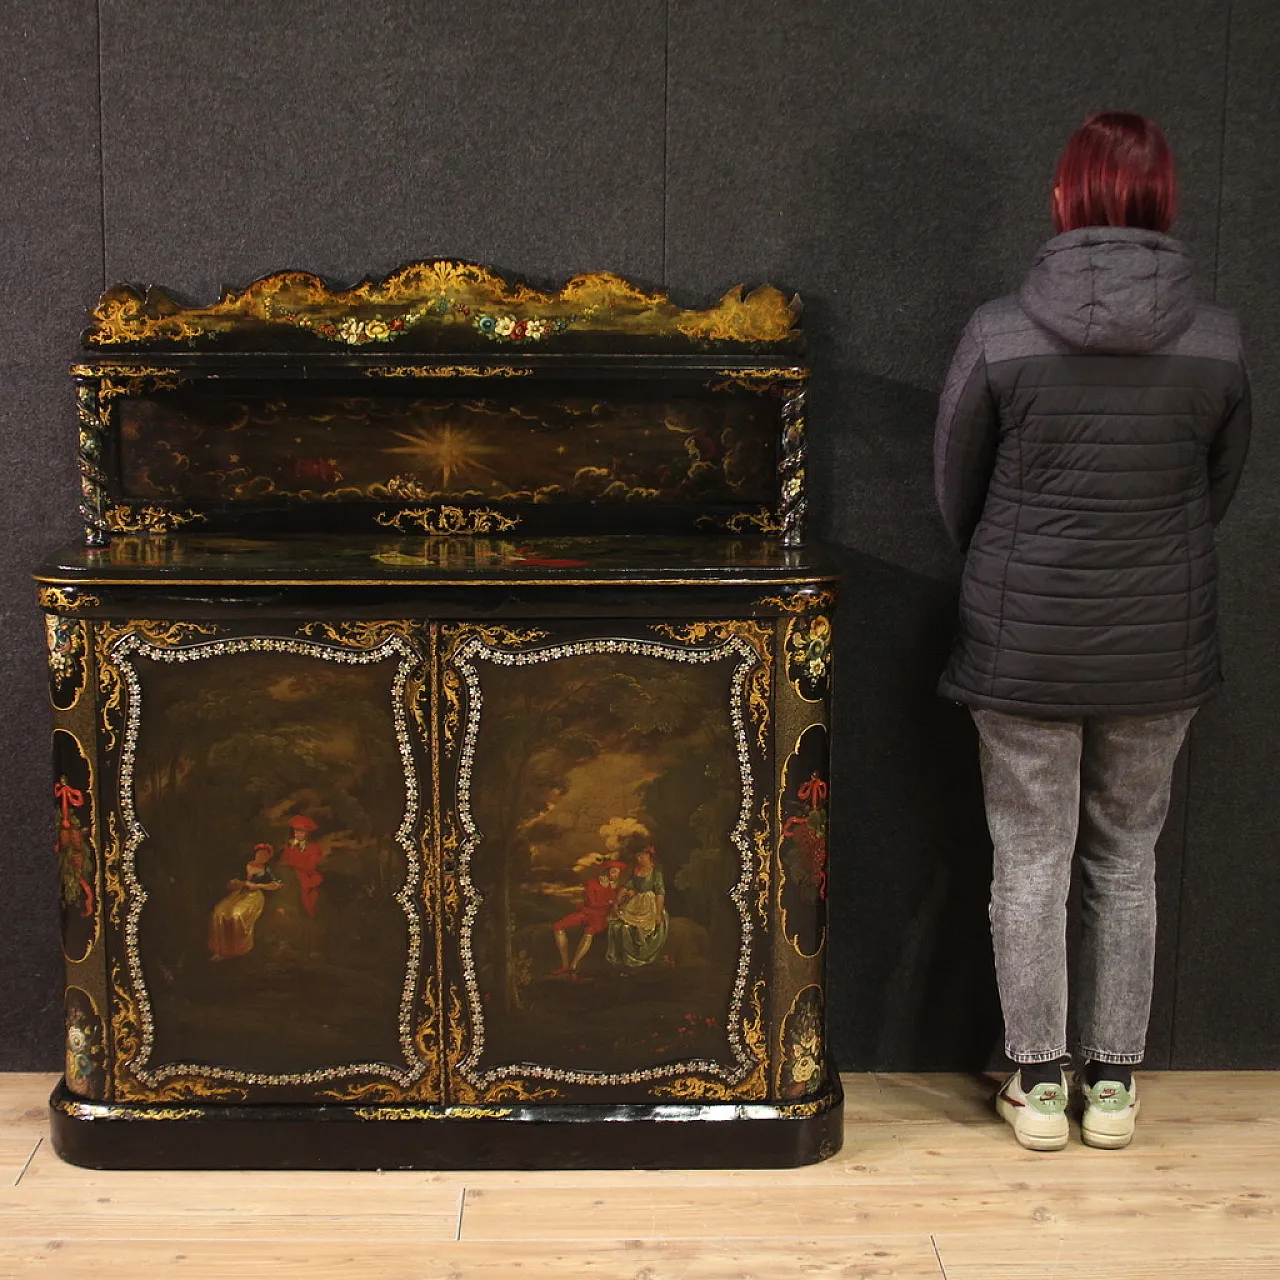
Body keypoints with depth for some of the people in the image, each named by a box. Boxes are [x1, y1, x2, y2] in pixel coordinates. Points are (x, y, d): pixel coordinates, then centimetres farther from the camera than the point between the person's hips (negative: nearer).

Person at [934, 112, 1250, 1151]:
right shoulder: (1217, 341, -6)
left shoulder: (999, 335, -12)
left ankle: (1039, 1085, 22)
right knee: (1127, 864, 16)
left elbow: (957, 491, 0)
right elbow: (1221, 489, 7)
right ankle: (1114, 1084, 25)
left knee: (1031, 866, 11)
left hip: (1023, 643, -2)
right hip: (1161, 646, 2)